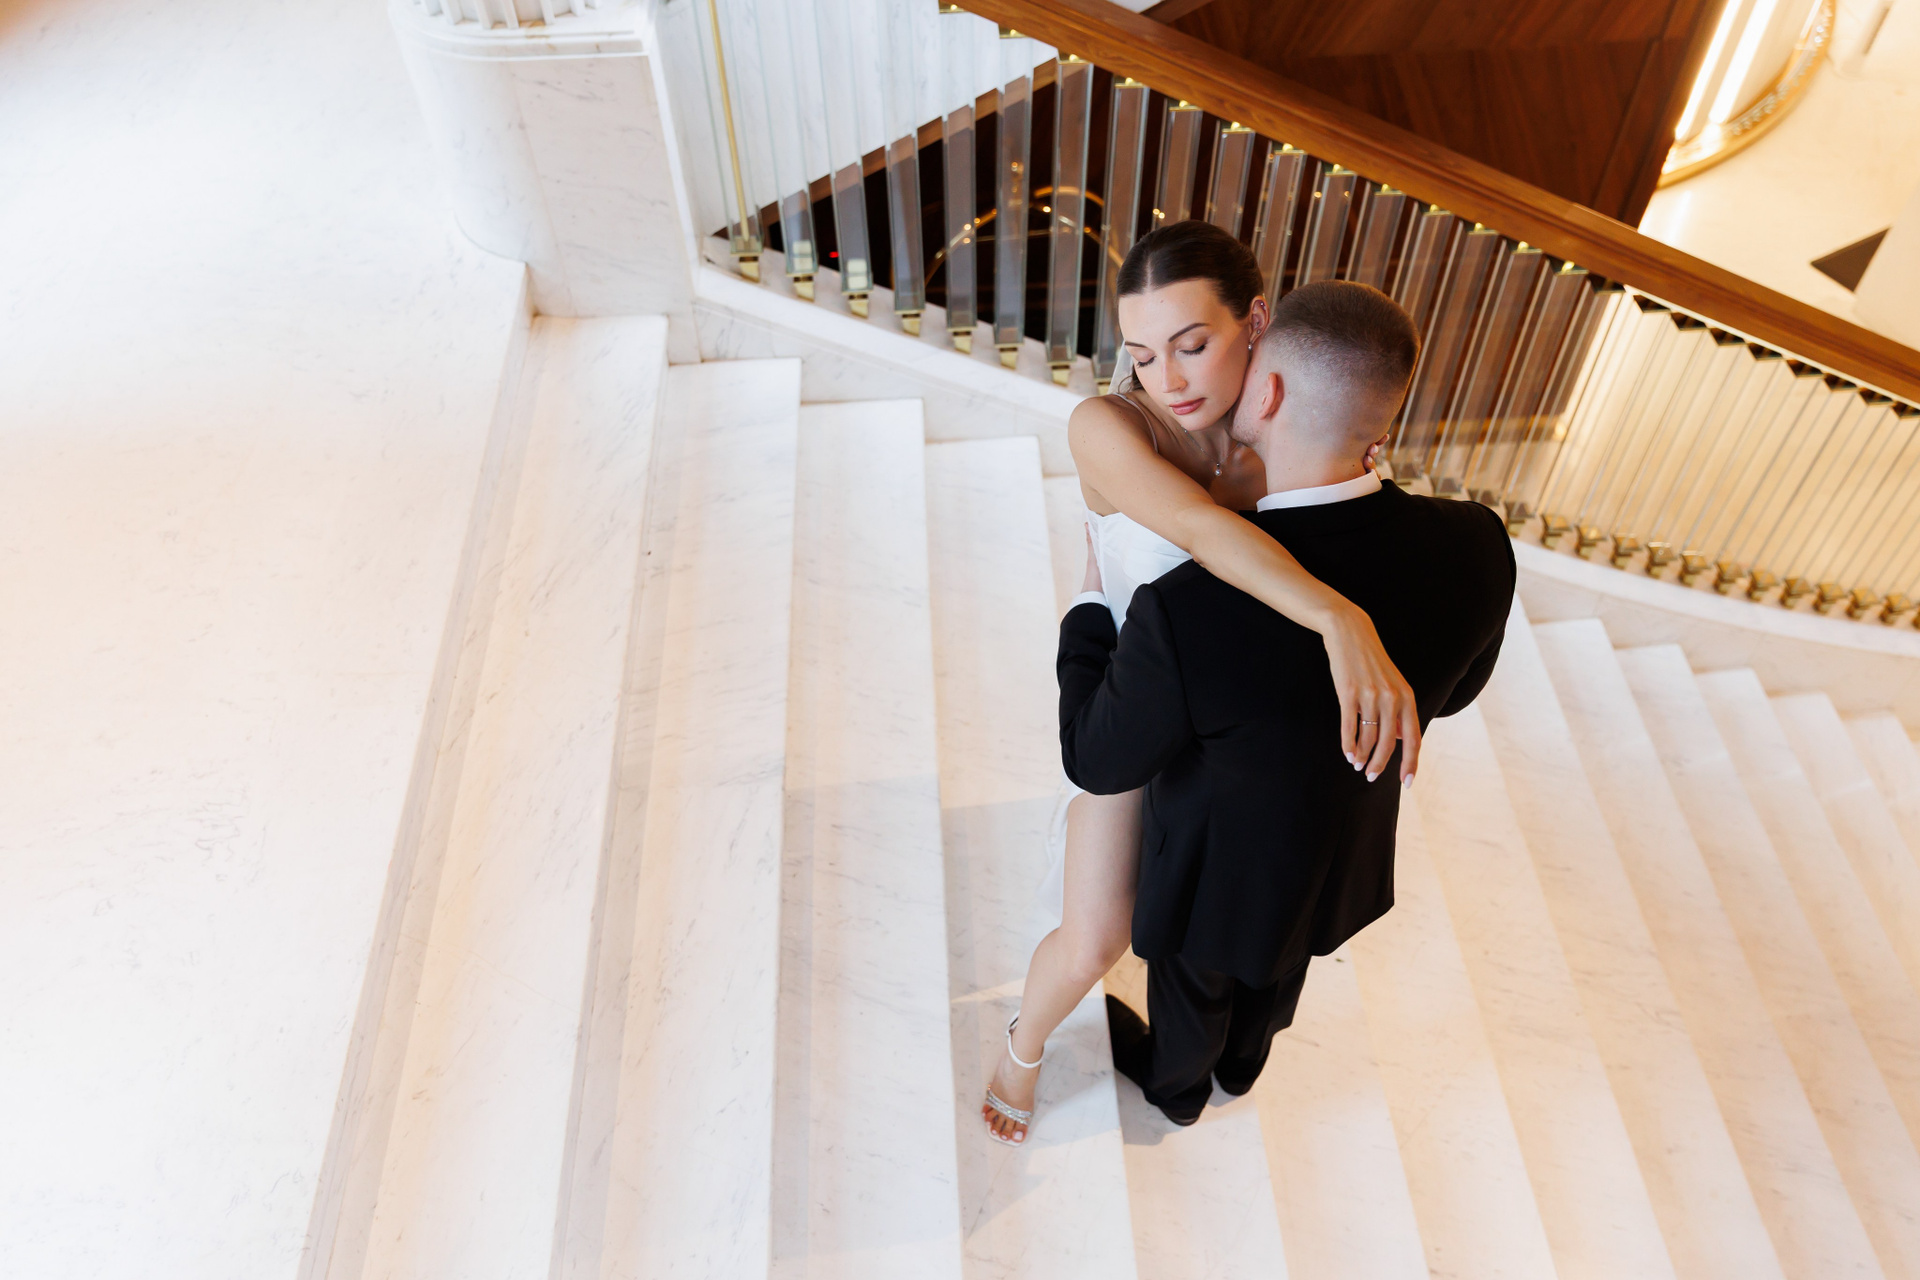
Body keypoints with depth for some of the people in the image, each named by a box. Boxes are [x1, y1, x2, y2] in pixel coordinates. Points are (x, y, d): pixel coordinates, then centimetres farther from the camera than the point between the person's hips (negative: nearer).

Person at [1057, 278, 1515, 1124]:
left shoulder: (1186, 616, -44)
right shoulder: (1474, 548, -29)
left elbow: (1098, 761, -23)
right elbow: (1447, 689, -6)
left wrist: (1090, 613, -8)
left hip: (1219, 867, -4)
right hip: (1347, 848, 5)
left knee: (1192, 983, 31)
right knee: (1276, 967, 37)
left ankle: (1174, 1081, 65)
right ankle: (1241, 1059, 69)